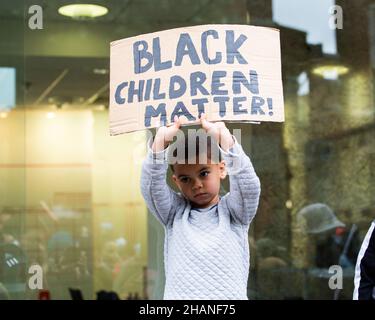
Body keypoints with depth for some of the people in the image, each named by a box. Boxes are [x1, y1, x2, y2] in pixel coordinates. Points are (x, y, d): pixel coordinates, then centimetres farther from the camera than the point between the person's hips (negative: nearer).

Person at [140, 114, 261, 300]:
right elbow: (151, 185, -4)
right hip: (178, 294, 1)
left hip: (231, 296, -1)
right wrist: (161, 139, -17)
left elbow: (249, 185, -11)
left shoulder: (232, 210, 7)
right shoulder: (174, 212, 11)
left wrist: (223, 136, -20)